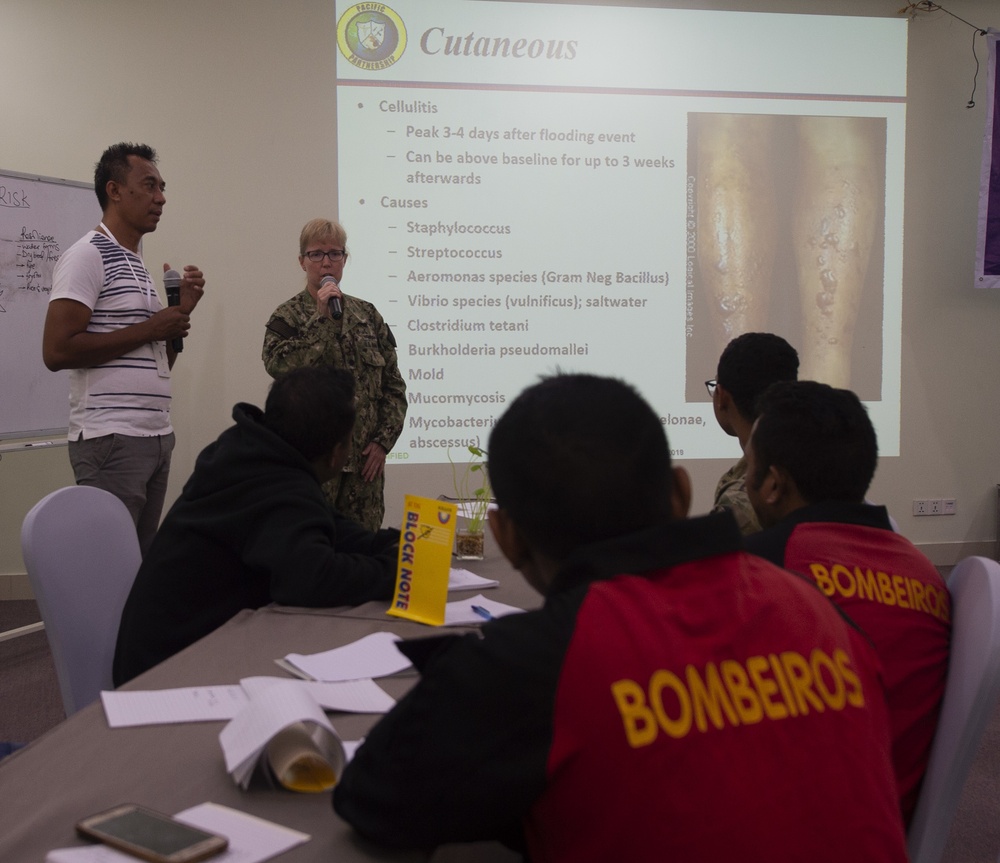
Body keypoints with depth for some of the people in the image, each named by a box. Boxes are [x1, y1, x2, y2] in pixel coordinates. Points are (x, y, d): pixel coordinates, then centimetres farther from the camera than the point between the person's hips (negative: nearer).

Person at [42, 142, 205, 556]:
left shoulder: (139, 264, 18)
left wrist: (181, 312, 6)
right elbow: (57, 351, -18)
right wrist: (149, 329, -14)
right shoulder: (87, 255, -7)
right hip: (111, 438, -8)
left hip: (157, 436, 8)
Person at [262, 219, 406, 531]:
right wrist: (321, 317, -15)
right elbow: (280, 367, -18)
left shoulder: (367, 315, 12)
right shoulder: (287, 317, 2)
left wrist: (383, 440, 1)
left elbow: (394, 385, 11)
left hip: (365, 459, 4)